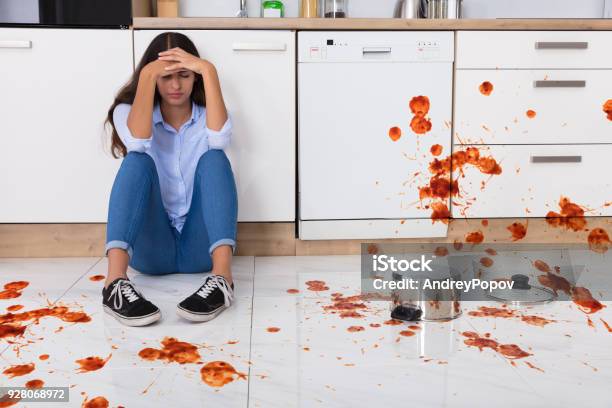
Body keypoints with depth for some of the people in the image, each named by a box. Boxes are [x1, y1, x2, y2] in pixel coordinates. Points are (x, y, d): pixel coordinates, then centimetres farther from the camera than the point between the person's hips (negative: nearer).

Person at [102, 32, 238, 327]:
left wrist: (208, 70, -20)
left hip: (200, 246, 1)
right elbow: (138, 142, -20)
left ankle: (221, 278, -43)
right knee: (138, 161, -24)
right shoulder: (127, 111, 6)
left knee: (213, 158, -21)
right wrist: (147, 75, -19)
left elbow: (220, 139, -19)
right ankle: (115, 283, -45)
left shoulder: (207, 116, 8)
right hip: (151, 248, 0)